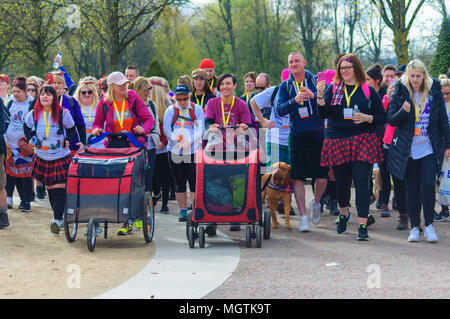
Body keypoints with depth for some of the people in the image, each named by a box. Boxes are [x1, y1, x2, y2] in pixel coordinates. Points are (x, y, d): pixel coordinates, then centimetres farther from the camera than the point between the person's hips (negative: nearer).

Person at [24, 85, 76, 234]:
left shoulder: (63, 113, -7)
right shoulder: (33, 114, 0)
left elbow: (71, 128, 9)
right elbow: (27, 127, 20)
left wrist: (67, 140, -4)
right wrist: (30, 139, 5)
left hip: (61, 157, -3)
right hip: (42, 157, 4)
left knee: (59, 188, -12)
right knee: (49, 188, 10)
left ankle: (57, 219, -13)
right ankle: (57, 215, 25)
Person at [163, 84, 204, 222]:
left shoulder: (197, 109, 4)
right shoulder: (170, 110, 9)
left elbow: (200, 129, -4)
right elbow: (166, 129, 0)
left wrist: (189, 142, -17)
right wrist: (177, 140, -15)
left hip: (194, 151, -2)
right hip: (175, 152, 2)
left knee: (195, 181, -8)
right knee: (179, 182, 6)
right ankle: (183, 211, 14)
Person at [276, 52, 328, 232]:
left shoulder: (316, 81, 3)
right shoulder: (285, 86, 7)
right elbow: (279, 110, -4)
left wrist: (314, 96, -24)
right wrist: (294, 101, -20)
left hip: (318, 134, -1)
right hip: (297, 136, 1)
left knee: (322, 177, -2)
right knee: (298, 177, -3)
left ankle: (316, 203, 29)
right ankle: (303, 217, 5)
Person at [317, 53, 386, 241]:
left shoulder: (368, 90, 6)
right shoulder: (332, 89, 9)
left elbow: (382, 117, 8)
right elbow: (323, 113, -3)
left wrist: (367, 118, -10)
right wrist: (320, 96, -18)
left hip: (363, 141, -2)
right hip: (337, 142, 2)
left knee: (361, 182, -11)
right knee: (341, 182, 8)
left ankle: (362, 226, -9)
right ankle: (344, 213, 38)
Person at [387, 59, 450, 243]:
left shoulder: (434, 92, 2)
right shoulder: (400, 93, 0)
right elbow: (391, 120, -1)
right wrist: (403, 111, -20)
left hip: (429, 148, 0)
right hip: (408, 150, 0)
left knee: (428, 184, -12)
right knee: (412, 188, 4)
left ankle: (429, 226, 0)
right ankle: (414, 227, 13)